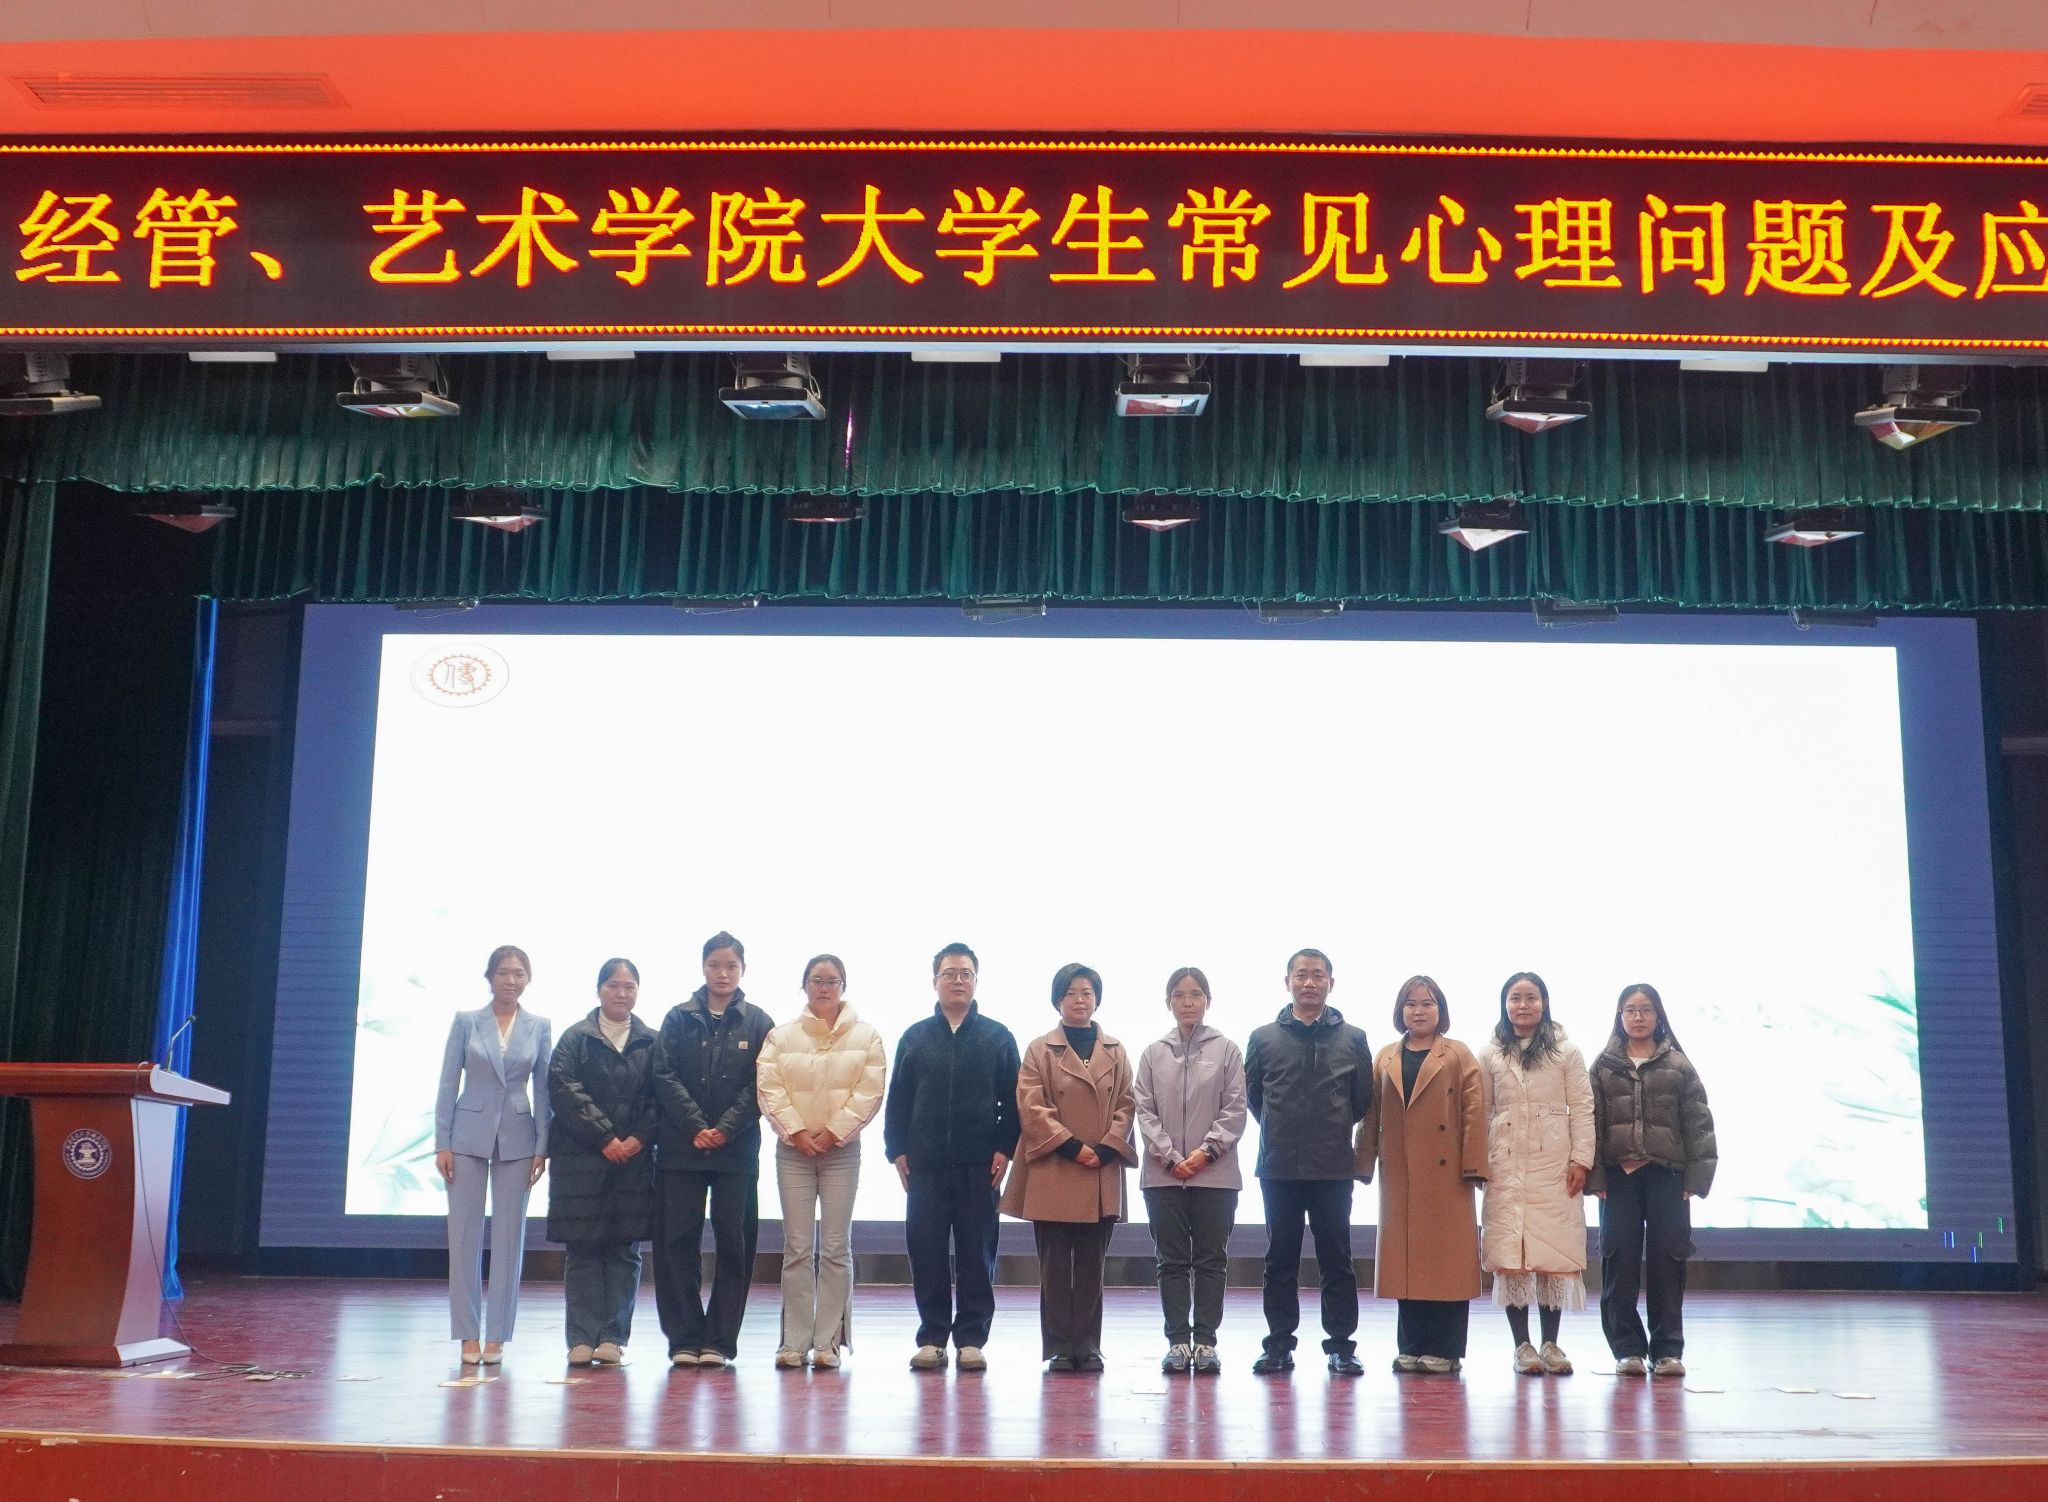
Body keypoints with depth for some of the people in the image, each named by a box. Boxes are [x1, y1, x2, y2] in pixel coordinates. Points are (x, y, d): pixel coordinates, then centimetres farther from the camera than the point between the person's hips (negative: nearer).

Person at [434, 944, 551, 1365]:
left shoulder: (539, 1027, 4)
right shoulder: (465, 1022, 1)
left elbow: (543, 1090, 4)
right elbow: (448, 1084, 1)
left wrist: (542, 1147, -2)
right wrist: (442, 1143, -5)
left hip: (516, 1140, 1)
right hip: (469, 1135, -1)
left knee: (509, 1236, 3)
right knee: (464, 1235, 0)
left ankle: (496, 1336, 9)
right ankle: (468, 1336, 7)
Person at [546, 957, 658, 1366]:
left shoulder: (652, 1042, 9)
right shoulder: (576, 1038, 5)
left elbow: (661, 1098, 3)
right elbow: (565, 1091, -5)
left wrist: (638, 1139, -11)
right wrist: (604, 1138, -12)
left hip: (634, 1159, 1)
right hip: (581, 1158, -1)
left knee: (625, 1250, 2)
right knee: (582, 1249, 0)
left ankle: (613, 1336, 7)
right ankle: (582, 1339, 4)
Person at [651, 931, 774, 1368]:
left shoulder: (758, 1023, 6)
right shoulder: (678, 1019, 7)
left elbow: (759, 1085, 0)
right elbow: (665, 1076, 0)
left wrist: (725, 1129, -12)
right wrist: (695, 1127, -11)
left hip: (737, 1150, 0)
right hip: (680, 1148, 0)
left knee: (734, 1243, 1)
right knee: (677, 1242, 0)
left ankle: (719, 1340, 7)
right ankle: (684, 1339, 7)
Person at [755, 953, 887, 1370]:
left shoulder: (866, 1037, 3)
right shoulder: (782, 1037, 6)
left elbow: (869, 1092, -3)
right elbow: (769, 1089, -1)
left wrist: (832, 1133, -10)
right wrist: (797, 1133, -11)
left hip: (841, 1149, -1)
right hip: (793, 1149, 1)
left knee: (835, 1248, -1)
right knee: (797, 1248, 0)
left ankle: (828, 1342, 2)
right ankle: (794, 1341, 3)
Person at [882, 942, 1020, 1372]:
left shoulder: (998, 1038, 8)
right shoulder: (915, 1037, 11)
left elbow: (1011, 1101, 6)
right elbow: (897, 1100, 10)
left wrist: (1004, 1150, -4)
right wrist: (897, 1151, 1)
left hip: (980, 1166, -1)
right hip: (925, 1166, 1)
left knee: (977, 1254, 1)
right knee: (926, 1252, 1)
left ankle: (971, 1338, 8)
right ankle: (932, 1338, 9)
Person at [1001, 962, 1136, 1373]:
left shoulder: (1115, 1053, 13)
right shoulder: (1040, 1050, 4)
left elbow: (1125, 1106, 8)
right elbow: (1032, 1108, -4)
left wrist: (1106, 1148, -8)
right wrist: (1072, 1146, -13)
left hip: (1102, 1175, 2)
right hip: (1052, 1174, -2)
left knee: (1091, 1267, 6)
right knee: (1055, 1267, 0)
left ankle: (1087, 1346, 11)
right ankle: (1059, 1348, 6)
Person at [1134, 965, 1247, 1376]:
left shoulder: (1226, 1050, 3)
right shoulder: (1153, 1053, 7)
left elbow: (1235, 1110, 0)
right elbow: (1145, 1111, 2)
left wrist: (1207, 1150, -12)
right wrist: (1170, 1157, -9)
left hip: (1215, 1173, -1)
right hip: (1163, 1174, 1)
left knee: (1211, 1260, 2)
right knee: (1172, 1260, 4)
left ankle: (1205, 1342, 7)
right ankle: (1178, 1341, 9)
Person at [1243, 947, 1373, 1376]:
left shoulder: (1353, 1039, 4)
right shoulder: (1264, 1038, 4)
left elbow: (1363, 1099, 10)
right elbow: (1251, 1093, 11)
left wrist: (1337, 1131, 10)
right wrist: (1279, 1130, 9)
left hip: (1333, 1169, -1)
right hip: (1278, 1168, 1)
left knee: (1337, 1259, 3)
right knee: (1280, 1259, 7)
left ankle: (1341, 1345, 10)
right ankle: (1279, 1344, 13)